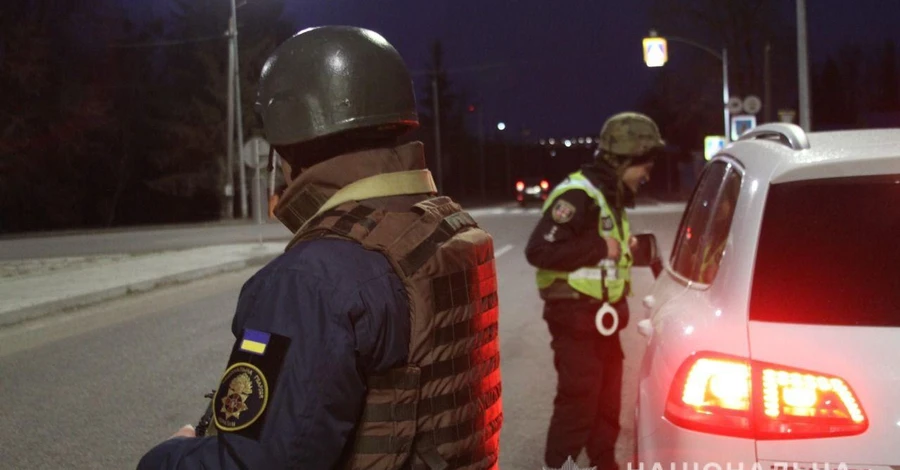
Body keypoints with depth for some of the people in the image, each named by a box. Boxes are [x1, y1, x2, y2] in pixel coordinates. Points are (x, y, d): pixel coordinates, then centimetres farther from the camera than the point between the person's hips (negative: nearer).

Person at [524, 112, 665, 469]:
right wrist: (599, 248, -24)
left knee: (608, 403, 17)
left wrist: (625, 250, 7)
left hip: (603, 318, 10)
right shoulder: (577, 195, -18)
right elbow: (538, 251, -28)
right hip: (576, 319, -10)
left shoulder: (610, 198, 14)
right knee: (577, 404, -8)